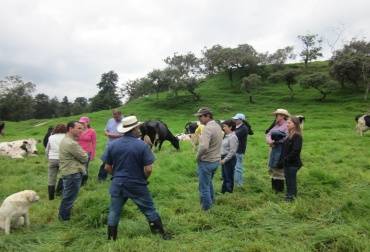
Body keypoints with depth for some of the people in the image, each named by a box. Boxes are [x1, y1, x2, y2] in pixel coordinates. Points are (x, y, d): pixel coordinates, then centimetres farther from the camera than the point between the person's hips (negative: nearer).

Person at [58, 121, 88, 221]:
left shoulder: (65, 140, 12)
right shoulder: (71, 143, -22)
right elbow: (84, 158, -16)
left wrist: (81, 153, -2)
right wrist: (85, 154, 4)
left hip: (67, 172, 11)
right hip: (73, 174, -11)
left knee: (67, 196, 23)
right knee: (69, 197, 2)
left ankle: (63, 214, 37)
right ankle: (65, 217, 14)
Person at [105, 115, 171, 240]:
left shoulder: (112, 145, -3)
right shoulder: (142, 145, -14)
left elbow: (107, 167, 3)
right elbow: (148, 169, -16)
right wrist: (144, 179, 4)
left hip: (117, 184, 3)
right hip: (137, 185, -3)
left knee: (114, 212, 15)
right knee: (149, 210, 11)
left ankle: (111, 239, 26)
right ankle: (163, 234, 23)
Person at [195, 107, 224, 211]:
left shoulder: (207, 128, -24)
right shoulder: (217, 126, 6)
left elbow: (204, 147, -35)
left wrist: (198, 156, -17)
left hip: (206, 162, -9)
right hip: (216, 160, 9)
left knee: (204, 187, 5)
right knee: (209, 183, 27)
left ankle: (206, 208, 16)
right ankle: (211, 202, 41)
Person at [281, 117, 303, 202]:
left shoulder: (297, 136, -18)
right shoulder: (289, 135, 10)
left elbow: (296, 151, -25)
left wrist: (287, 159, -19)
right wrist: (283, 158, 7)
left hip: (293, 163, -9)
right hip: (287, 163, 9)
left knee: (291, 180, 1)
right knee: (288, 179, 17)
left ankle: (291, 196, 13)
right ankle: (289, 194, 30)